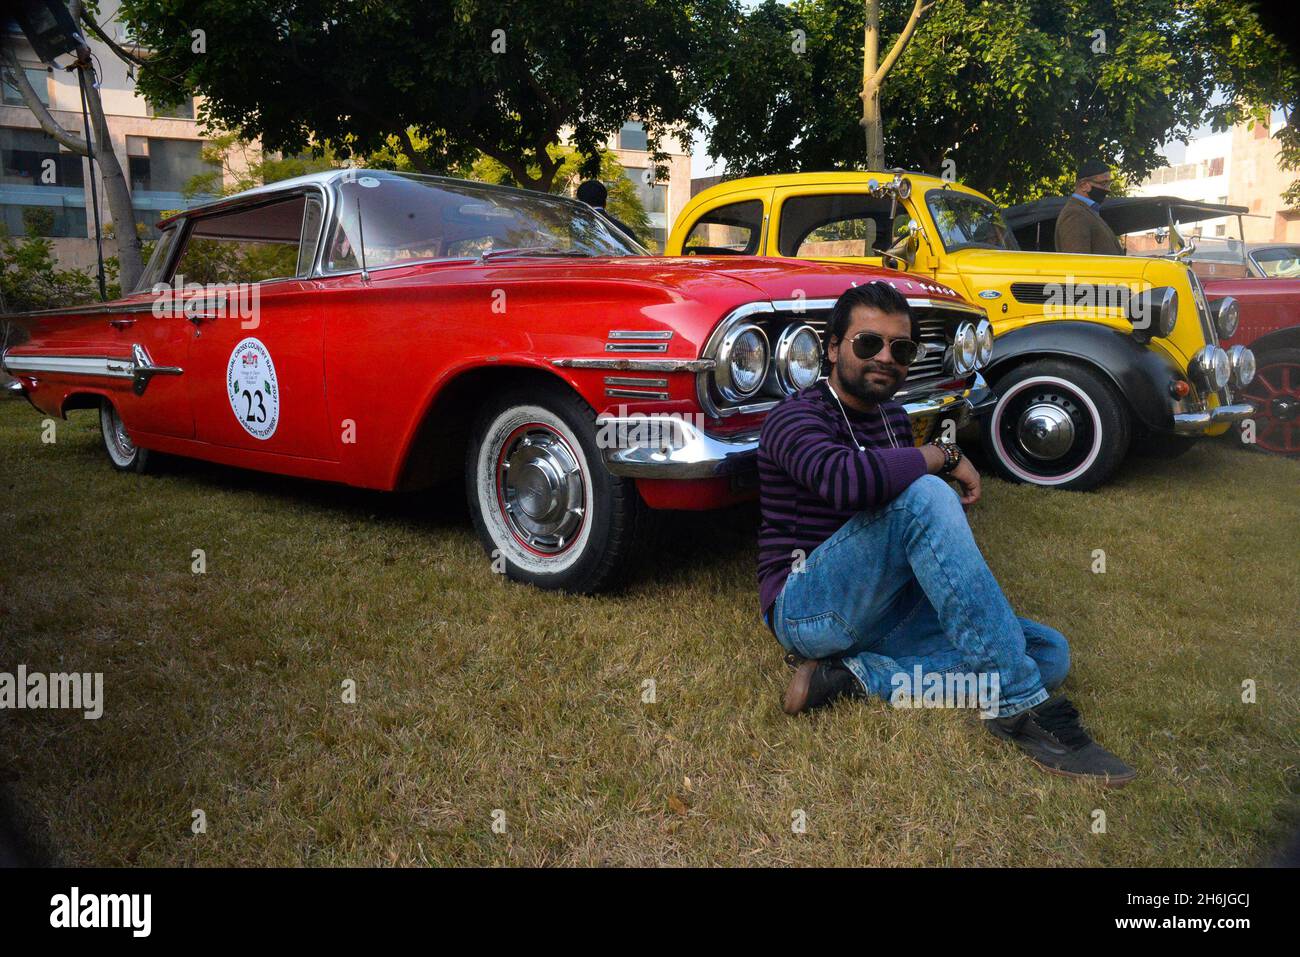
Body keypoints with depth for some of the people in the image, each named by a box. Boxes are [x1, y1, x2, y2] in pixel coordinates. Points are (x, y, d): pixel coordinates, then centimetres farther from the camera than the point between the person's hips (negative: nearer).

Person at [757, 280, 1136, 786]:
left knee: (1049, 652, -7)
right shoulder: (797, 416, -10)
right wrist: (943, 455, -18)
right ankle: (1017, 706, -28)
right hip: (805, 608, -8)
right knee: (924, 495, -32)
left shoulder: (894, 418, 17)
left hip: (882, 610, 8)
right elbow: (844, 480, -33)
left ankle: (853, 675, -17)